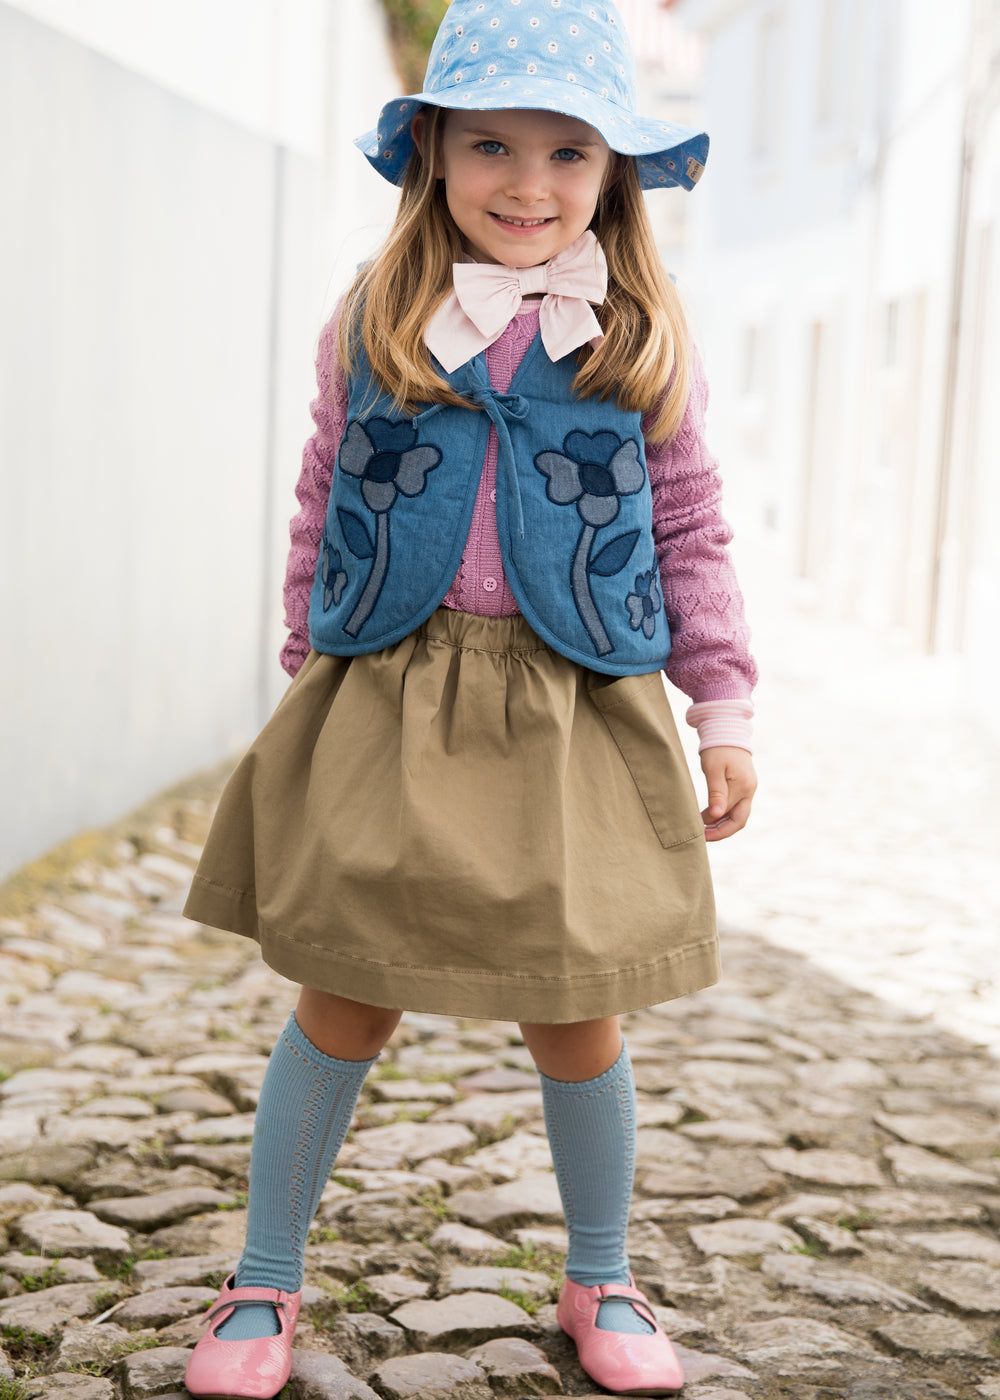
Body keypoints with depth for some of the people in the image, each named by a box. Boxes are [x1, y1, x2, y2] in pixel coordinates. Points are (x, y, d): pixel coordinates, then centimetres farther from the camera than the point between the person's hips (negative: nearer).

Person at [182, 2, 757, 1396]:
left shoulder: (645, 340, 2)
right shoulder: (375, 322, 3)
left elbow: (691, 533, 7)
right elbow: (323, 514, 10)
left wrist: (726, 713, 4)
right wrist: (309, 678, 11)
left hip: (576, 718, 0)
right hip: (385, 707, 0)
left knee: (575, 1017, 7)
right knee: (342, 1005, 6)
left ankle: (602, 1285, 31)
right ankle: (266, 1284, 24)